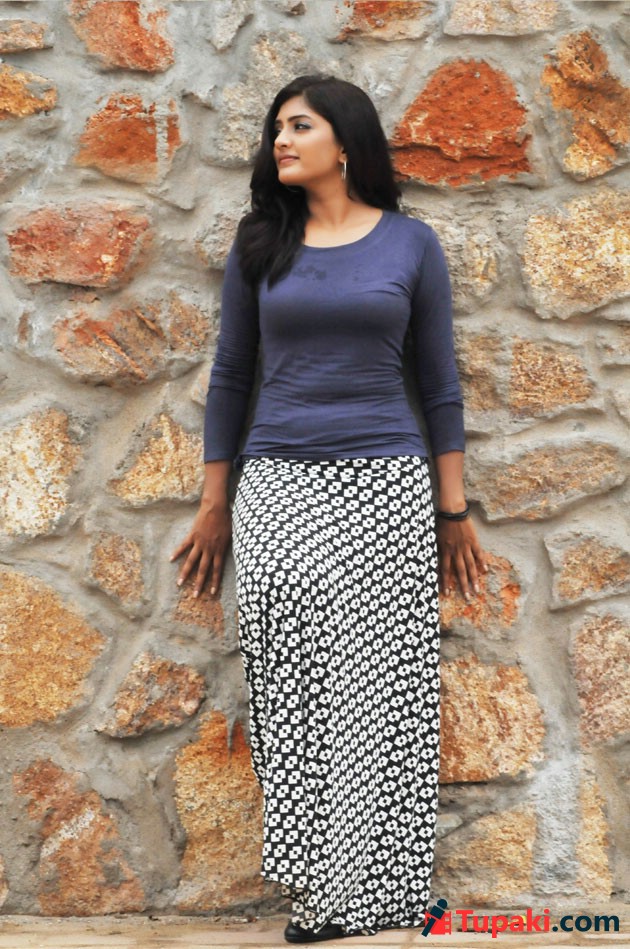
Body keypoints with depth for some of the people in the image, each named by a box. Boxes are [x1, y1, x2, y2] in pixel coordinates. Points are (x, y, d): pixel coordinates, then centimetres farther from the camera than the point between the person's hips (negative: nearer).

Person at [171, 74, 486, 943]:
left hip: (386, 487, -1)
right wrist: (214, 505, 8)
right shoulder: (259, 245, 9)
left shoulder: (410, 243, 6)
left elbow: (440, 381, 8)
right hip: (279, 486, 1)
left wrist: (455, 511, 4)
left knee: (383, 687, -2)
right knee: (293, 690, -5)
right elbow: (230, 377, 12)